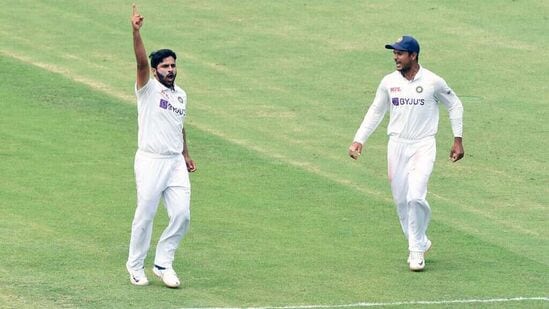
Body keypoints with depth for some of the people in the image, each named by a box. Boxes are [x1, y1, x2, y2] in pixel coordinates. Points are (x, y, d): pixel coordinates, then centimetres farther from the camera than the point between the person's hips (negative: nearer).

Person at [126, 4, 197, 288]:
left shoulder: (181, 95, 15)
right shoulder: (148, 88, -5)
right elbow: (141, 61, -22)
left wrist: (186, 155, 26)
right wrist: (136, 32, -37)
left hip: (176, 163, 6)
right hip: (150, 161, -6)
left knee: (182, 215, -2)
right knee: (145, 215, 0)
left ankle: (163, 264, 12)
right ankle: (136, 265, 17)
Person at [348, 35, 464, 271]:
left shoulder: (433, 82, -8)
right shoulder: (389, 82, 1)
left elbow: (455, 106, 6)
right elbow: (376, 111, 13)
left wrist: (458, 140, 4)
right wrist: (359, 140, 5)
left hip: (423, 146, -4)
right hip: (397, 145, 4)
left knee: (415, 197, -18)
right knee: (401, 200, 5)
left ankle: (417, 250, -5)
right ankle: (419, 243, 25)